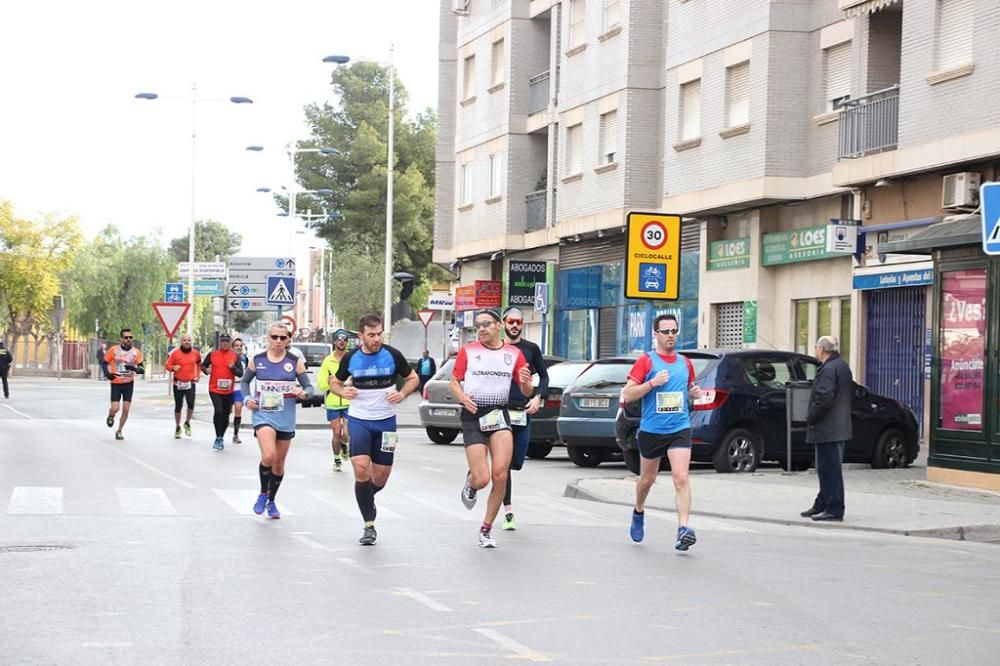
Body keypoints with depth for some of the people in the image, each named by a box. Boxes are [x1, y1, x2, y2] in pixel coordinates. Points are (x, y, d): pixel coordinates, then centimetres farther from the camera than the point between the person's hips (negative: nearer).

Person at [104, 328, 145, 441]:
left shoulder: (136, 352, -5)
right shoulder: (114, 350, -8)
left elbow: (142, 370, -5)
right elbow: (105, 363, 4)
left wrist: (135, 369, -27)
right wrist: (107, 373, -14)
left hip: (129, 383, 2)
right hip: (116, 383, -2)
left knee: (126, 409, 1)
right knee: (115, 408, -10)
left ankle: (119, 431, 20)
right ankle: (110, 416, 27)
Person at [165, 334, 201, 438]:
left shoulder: (195, 353, 3)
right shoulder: (175, 353, -4)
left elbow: (199, 364, 21)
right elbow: (167, 365, 0)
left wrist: (198, 375, 12)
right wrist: (173, 368, -21)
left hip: (190, 383, 0)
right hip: (178, 383, 0)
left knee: (191, 404, -17)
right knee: (178, 406, 5)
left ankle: (187, 423, 10)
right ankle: (177, 427, 24)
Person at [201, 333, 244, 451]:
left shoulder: (235, 356, 3)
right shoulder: (212, 354, 2)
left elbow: (240, 373, 3)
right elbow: (203, 365, 13)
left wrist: (233, 368, -16)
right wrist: (206, 370, -8)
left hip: (229, 391, 2)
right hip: (215, 389, -2)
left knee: (225, 415, 10)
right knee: (218, 411, -20)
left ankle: (220, 438, 27)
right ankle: (218, 438, -11)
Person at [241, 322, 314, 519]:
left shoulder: (295, 362, -1)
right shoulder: (257, 360, 0)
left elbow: (309, 387, 2)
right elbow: (245, 381, 15)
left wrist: (304, 393, -21)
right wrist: (247, 399, -2)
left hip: (286, 419, 2)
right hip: (263, 415, -2)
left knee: (279, 463, 12)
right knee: (268, 456, -24)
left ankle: (271, 501, 33)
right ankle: (263, 494, 1)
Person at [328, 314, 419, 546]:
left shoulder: (392, 355, -5)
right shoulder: (350, 358, -3)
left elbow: (413, 378, 7)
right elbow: (334, 382, 12)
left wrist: (402, 394, -13)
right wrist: (343, 392, -10)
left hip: (385, 421, 1)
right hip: (359, 420, -1)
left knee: (380, 478, 5)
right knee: (361, 469, -18)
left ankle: (365, 498, 41)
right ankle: (369, 525, -7)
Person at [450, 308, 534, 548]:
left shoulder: (514, 353, 9)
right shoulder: (467, 351, 5)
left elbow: (526, 392, 13)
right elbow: (454, 382, 8)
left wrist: (525, 382, -11)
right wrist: (463, 398, -13)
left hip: (500, 414, 1)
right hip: (473, 415, -1)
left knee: (500, 474, -13)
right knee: (482, 479, -11)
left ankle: (486, 529, 4)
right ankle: (470, 483, 30)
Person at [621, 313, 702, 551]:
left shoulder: (685, 363, 10)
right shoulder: (646, 361, -3)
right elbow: (627, 395, -8)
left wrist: (694, 393, 3)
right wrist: (652, 383, -19)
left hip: (680, 429, 1)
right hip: (651, 430, -1)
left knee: (681, 478, -15)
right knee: (647, 478, 15)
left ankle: (683, 528, -21)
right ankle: (638, 513, 43)